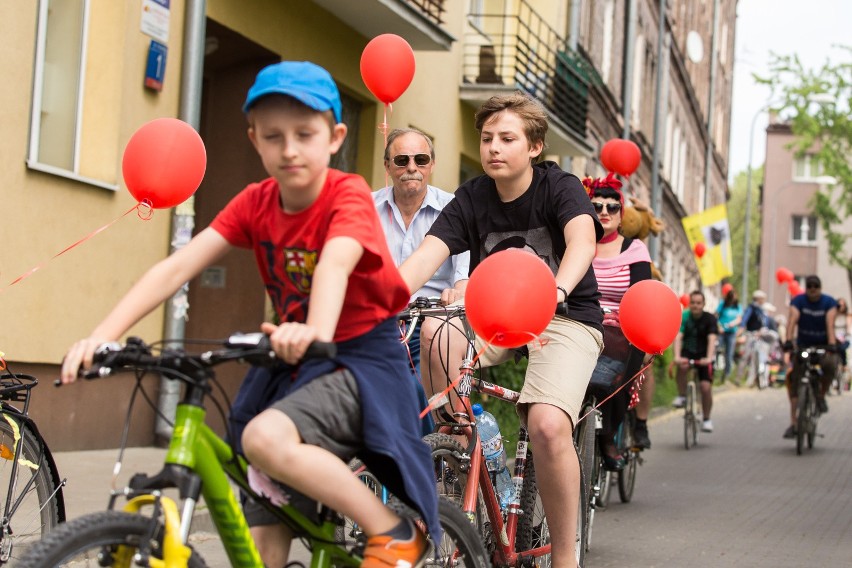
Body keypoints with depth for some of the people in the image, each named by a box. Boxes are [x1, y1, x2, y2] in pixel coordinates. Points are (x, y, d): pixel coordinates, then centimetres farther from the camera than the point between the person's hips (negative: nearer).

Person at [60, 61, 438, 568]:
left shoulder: (348, 196, -15)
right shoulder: (256, 203, -1)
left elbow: (335, 263, -36)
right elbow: (179, 265, -12)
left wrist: (316, 331, -58)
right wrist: (105, 334, -25)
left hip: (361, 358, -6)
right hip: (292, 363, 6)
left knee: (265, 438, -33)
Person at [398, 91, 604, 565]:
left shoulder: (560, 187, -11)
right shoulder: (472, 198, -3)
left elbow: (582, 240, -32)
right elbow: (427, 255, -16)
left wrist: (556, 289, -54)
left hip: (567, 318, -4)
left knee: (548, 425, -30)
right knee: (433, 335, -30)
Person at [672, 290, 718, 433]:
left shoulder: (709, 318, -13)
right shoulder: (684, 317, -12)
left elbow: (712, 339, -25)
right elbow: (678, 337, -24)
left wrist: (708, 358, -42)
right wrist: (677, 356, -40)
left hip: (703, 355, 0)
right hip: (688, 352, 0)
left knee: (706, 386, -13)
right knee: (682, 366, -35)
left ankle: (706, 419, 6)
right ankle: (681, 396, -13)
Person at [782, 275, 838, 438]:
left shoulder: (829, 302, -9)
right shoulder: (798, 301, -9)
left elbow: (830, 324, -23)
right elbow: (792, 321, -24)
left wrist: (831, 345, -38)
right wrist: (788, 342, -39)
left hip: (823, 345, -1)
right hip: (802, 346, 1)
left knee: (830, 365, -33)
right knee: (794, 383, -7)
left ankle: (821, 396, -6)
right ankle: (793, 423, -4)